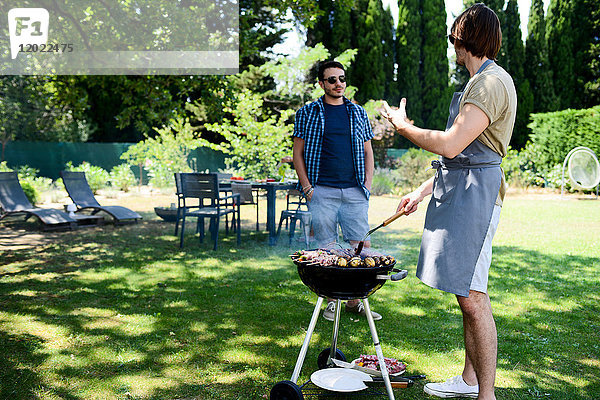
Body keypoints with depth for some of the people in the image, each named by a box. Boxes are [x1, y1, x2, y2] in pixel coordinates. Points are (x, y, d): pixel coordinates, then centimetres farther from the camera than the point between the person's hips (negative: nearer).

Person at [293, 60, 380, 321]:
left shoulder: (358, 113, 15)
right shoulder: (308, 113, 7)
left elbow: (367, 152, 18)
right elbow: (298, 153, 6)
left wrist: (368, 184, 5)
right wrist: (307, 187, -4)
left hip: (354, 192, 3)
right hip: (321, 192, -2)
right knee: (326, 248, 1)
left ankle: (355, 301, 14)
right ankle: (330, 301, 14)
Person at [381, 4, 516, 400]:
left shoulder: (491, 82, -12)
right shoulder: (481, 82, 21)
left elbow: (450, 146, -22)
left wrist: (402, 125, -6)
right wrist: (423, 191, 23)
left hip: (475, 195, -10)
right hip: (457, 191, 10)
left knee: (473, 298, -8)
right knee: (468, 294, 14)